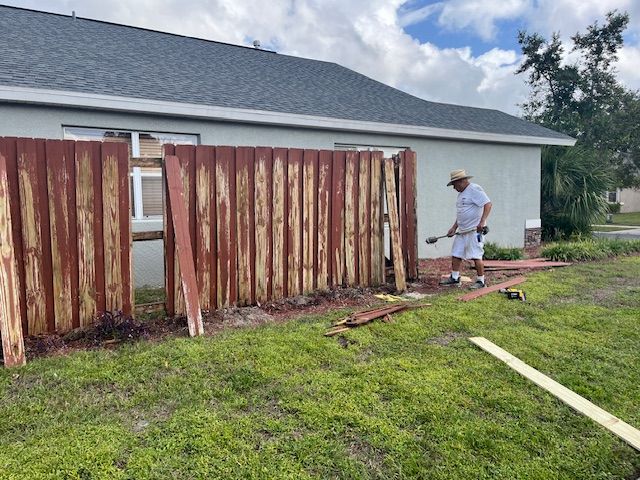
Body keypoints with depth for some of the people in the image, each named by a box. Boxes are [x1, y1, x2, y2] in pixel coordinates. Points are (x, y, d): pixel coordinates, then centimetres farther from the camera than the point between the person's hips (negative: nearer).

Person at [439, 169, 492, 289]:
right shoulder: (461, 193, 20)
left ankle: (481, 281, 3)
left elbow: (488, 204, -20)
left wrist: (482, 221, -28)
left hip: (475, 230, -10)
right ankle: (454, 278, 20)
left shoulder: (475, 189, -10)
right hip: (462, 231, 10)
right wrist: (454, 227, 19)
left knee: (476, 256, -7)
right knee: (456, 254, 10)